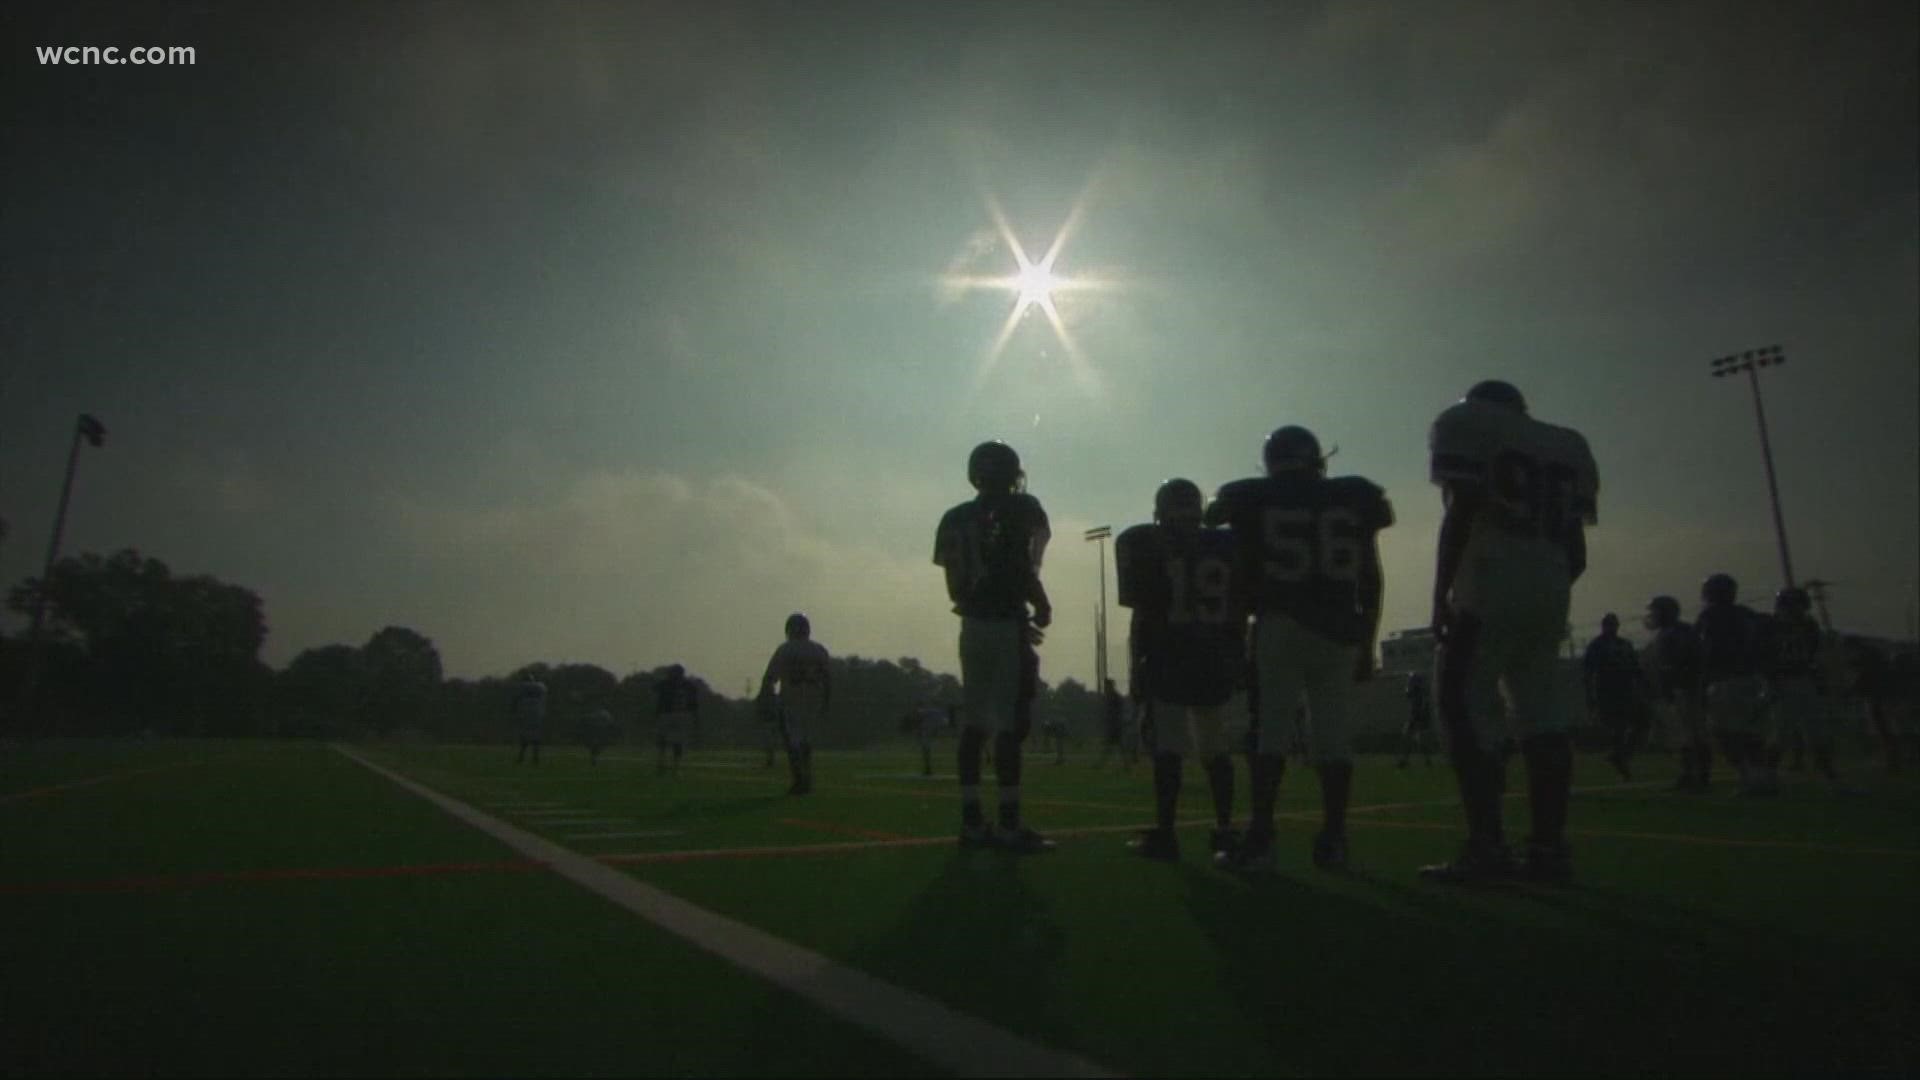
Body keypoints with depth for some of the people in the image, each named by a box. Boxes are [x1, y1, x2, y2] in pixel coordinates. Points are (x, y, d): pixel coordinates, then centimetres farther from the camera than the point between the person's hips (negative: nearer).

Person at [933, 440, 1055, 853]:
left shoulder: (955, 519, 11)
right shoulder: (1020, 510, -5)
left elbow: (956, 586, 10)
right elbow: (1022, 571, -12)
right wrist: (1042, 606, 8)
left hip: (973, 626, 6)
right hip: (1007, 625, -6)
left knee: (973, 722, 10)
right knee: (1008, 725, -4)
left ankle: (972, 820, 14)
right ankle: (1010, 824, -1)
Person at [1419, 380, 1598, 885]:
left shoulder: (1466, 426, 4)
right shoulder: (1566, 447, 22)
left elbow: (1461, 515, -8)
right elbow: (1575, 550, 18)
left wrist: (1441, 594, -6)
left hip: (1490, 589, -7)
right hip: (1550, 593, 7)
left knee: (1464, 709, -4)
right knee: (1538, 711, 12)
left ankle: (1487, 845, -7)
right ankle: (1550, 845, 12)